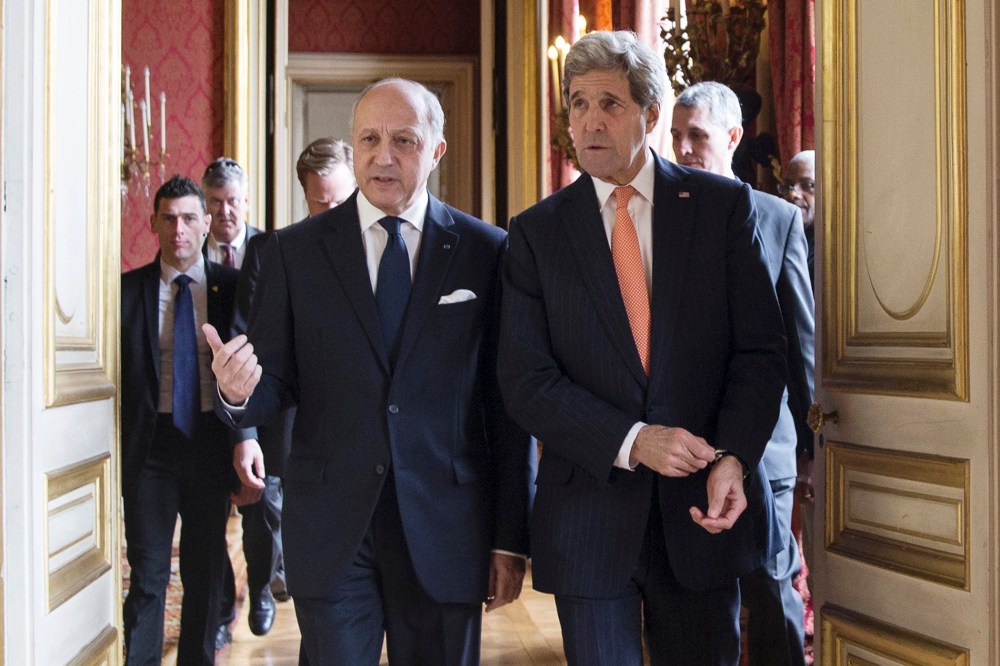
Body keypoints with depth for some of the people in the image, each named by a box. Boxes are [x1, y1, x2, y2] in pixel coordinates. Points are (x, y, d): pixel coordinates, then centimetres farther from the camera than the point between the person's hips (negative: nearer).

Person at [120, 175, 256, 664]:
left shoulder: (231, 286, 1)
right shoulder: (128, 289, 0)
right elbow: (116, 376, -1)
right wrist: (118, 451, -8)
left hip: (211, 440, 1)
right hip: (150, 444, -1)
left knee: (206, 570, 13)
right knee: (147, 574, 3)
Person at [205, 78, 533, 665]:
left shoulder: (486, 251, 0)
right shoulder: (294, 251, 2)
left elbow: (507, 405, 0)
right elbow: (277, 385, 3)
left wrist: (510, 539, -1)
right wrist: (240, 392, -21)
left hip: (445, 530, 0)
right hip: (330, 530, 0)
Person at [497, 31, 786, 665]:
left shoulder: (724, 205, 2)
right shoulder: (537, 231, 2)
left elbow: (761, 348, -1)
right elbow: (525, 380, -5)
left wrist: (732, 458, -15)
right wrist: (632, 442, -17)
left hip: (703, 510, 1)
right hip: (589, 517, 0)